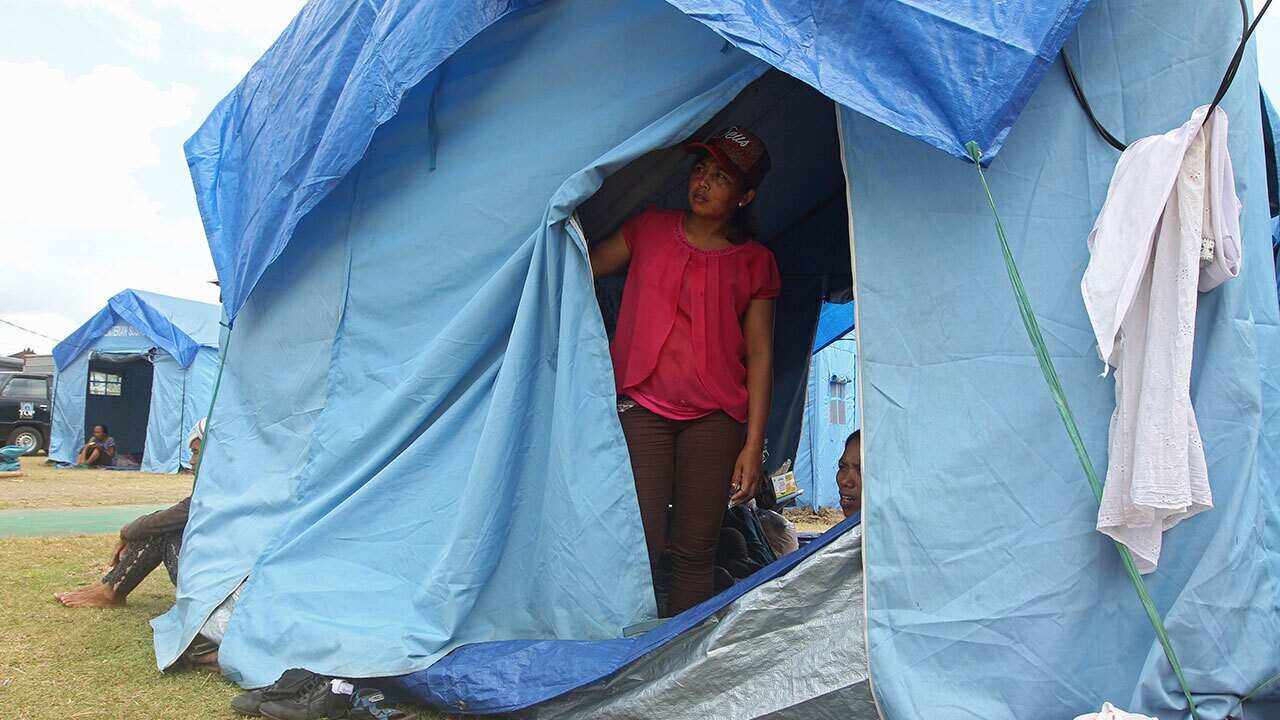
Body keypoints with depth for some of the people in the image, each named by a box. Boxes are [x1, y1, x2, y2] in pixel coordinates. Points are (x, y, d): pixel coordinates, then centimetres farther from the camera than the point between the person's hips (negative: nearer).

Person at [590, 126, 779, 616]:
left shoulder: (755, 263, 5)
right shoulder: (649, 230, 7)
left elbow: (759, 356, 3)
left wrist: (753, 444, -2)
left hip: (715, 418, 1)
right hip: (641, 406, -1)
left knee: (696, 549, 4)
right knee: (641, 545, -9)